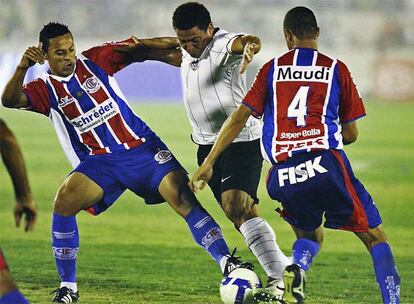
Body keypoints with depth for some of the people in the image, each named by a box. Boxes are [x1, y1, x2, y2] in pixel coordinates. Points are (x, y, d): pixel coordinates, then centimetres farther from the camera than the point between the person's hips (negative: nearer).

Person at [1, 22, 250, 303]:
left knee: (183, 197, -19)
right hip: (98, 161, 0)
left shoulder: (95, 60, 4)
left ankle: (227, 262, -20)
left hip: (143, 147, 0)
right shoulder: (45, 90, 2)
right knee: (64, 200, -25)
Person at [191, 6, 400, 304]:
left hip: (284, 175, 2)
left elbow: (239, 119, 10)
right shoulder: (337, 69, 12)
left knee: (311, 237, 26)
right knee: (375, 237, 6)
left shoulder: (273, 69, 14)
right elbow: (351, 134, 14)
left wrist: (208, 164, 15)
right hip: (325, 163, -2)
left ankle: (295, 270, -6)